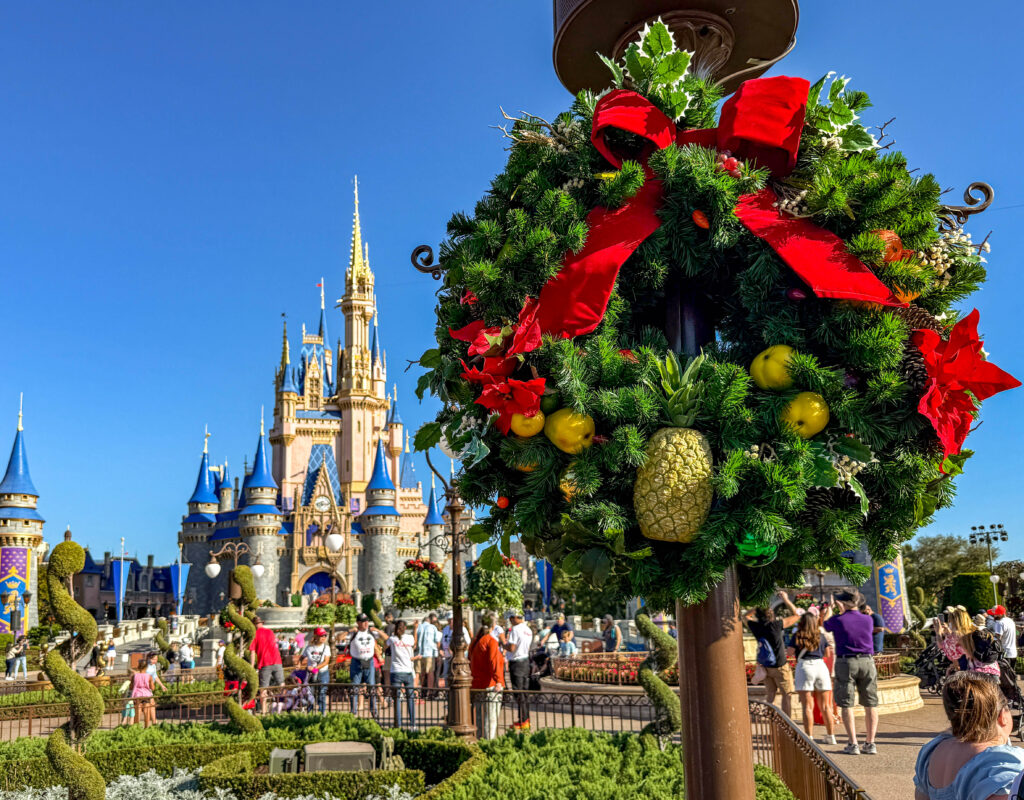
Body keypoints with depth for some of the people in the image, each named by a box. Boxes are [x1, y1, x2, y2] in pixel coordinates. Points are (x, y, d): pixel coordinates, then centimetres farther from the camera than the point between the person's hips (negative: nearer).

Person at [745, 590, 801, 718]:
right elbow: (796, 615, -8)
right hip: (780, 667, -4)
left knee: (770, 695, 15)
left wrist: (759, 607, 7)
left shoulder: (756, 627, -10)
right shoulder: (776, 625, -21)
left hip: (765, 667, 5)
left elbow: (747, 616, 14)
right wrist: (785, 600, 0)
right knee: (787, 694, 6)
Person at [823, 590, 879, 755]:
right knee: (870, 704, 9)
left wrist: (829, 608, 33)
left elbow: (825, 622, 16)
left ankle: (853, 744, -2)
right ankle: (870, 743, 10)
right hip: (867, 661, 3)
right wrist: (844, 611, 36)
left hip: (846, 662, -3)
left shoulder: (837, 620, -7)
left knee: (847, 705, 1)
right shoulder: (868, 620, 3)